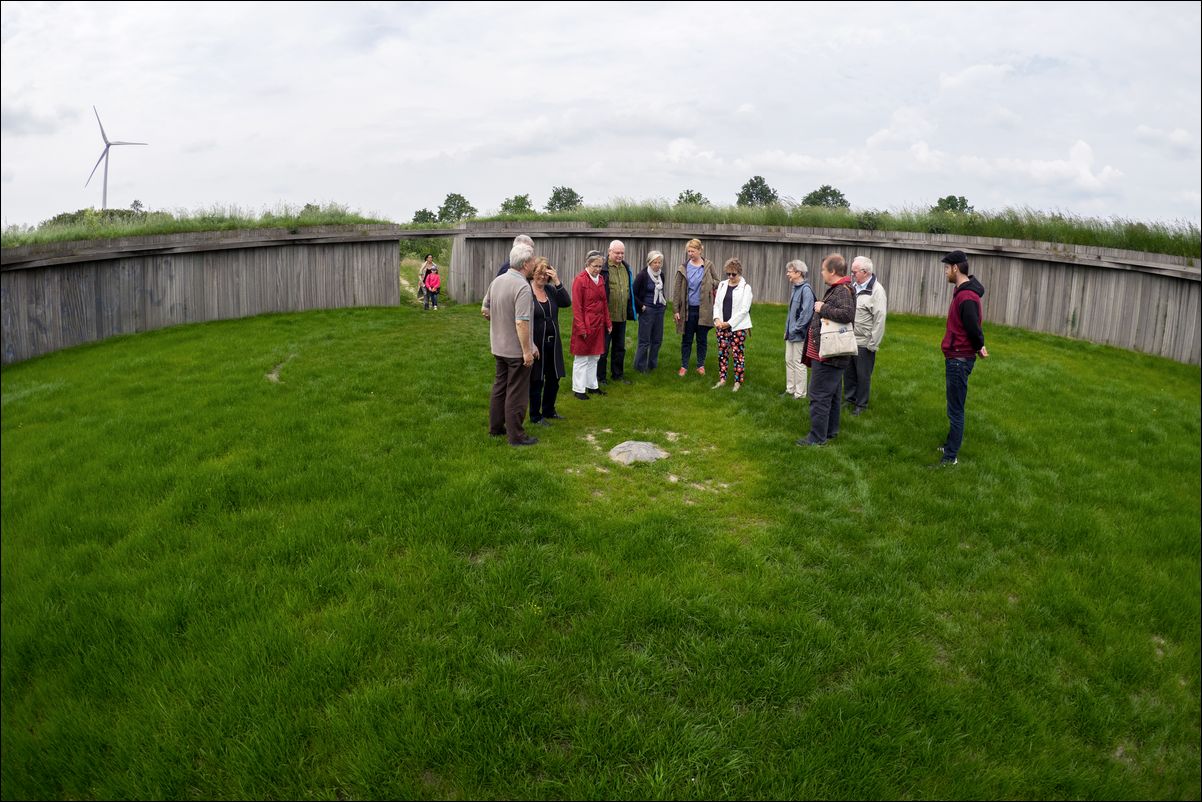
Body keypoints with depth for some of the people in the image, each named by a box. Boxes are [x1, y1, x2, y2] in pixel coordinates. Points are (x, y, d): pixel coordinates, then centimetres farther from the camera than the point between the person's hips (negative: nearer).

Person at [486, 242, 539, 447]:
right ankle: (516, 435, 8)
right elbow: (521, 322, -27)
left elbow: (491, 312, 15)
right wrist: (527, 350, -20)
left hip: (499, 346, 8)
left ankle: (495, 427, 29)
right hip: (517, 350, -8)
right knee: (517, 392, 1)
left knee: (500, 387, 19)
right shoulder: (522, 287, -23)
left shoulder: (496, 281, 5)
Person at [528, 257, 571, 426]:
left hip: (553, 343, 6)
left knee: (554, 378, 15)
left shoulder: (551, 290, 7)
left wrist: (557, 282, -16)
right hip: (536, 343, -6)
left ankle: (549, 411, 33)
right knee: (537, 381, 4)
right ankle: (535, 416, 17)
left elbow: (567, 302, -7)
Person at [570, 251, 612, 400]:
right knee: (582, 359, 2)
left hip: (598, 325, 7)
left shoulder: (600, 279, 9)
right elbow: (576, 307, -14)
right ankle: (578, 389, 11)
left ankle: (592, 386, 25)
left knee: (594, 357, 14)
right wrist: (581, 329, -17)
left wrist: (607, 322, 11)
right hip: (585, 325, -7)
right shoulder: (580, 280, -13)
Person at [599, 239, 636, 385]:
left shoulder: (626, 268, 11)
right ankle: (600, 376, 13)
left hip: (622, 315, 7)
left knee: (620, 347, 16)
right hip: (607, 316, -7)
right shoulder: (603, 268, -11)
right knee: (603, 347, 3)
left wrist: (631, 310, 18)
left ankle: (618, 374, 28)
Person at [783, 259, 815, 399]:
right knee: (789, 361, 14)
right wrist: (788, 328, 12)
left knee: (798, 363, 0)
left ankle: (800, 393, 10)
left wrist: (796, 328, -17)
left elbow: (806, 312, -22)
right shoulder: (795, 288, 10)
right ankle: (790, 389, 26)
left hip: (799, 334, -9)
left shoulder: (806, 289, -17)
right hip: (791, 333, 9)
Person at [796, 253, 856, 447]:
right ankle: (831, 431, 30)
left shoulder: (842, 291, -18)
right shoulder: (835, 289, 14)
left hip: (828, 355, -11)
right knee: (831, 394, 19)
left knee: (819, 395, -6)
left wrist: (823, 309, -25)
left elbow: (848, 314, -34)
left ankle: (817, 437, 0)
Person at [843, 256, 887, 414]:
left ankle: (861, 404, 17)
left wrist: (873, 344, -17)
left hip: (864, 343, -7)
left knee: (863, 376, 5)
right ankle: (848, 399, 31)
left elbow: (879, 319, -17)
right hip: (849, 340, 7)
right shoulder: (853, 286, 9)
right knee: (848, 373, 17)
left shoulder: (876, 290, -14)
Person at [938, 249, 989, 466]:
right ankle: (950, 445, 31)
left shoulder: (966, 297, -23)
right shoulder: (962, 290, 9)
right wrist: (978, 346, 10)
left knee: (955, 409, -2)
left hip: (960, 359, -10)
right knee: (954, 407, 19)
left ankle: (951, 456, 6)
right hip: (956, 357, 10)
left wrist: (978, 347, -5)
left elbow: (974, 328, -23)